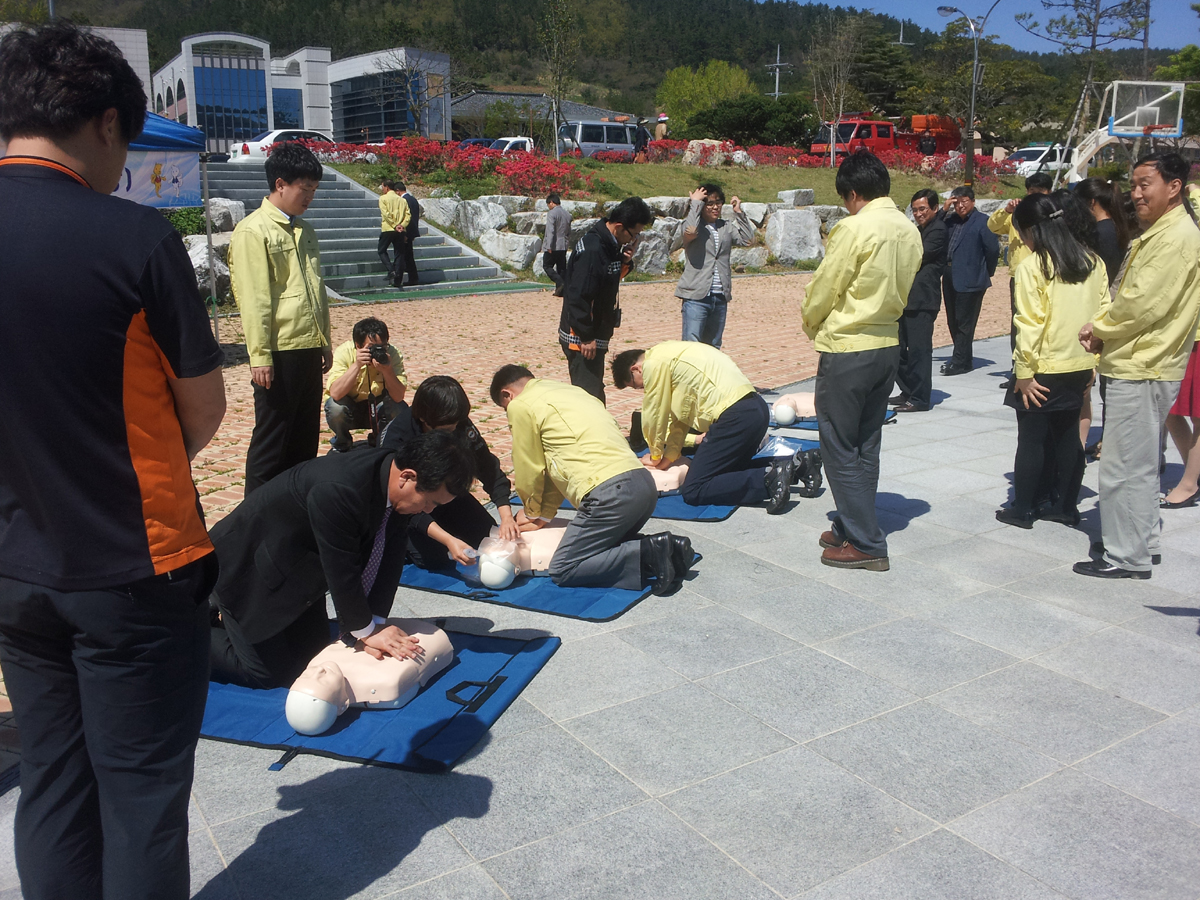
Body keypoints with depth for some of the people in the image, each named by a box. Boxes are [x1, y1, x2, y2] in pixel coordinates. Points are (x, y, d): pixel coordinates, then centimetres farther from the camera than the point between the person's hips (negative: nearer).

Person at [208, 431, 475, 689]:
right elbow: (341, 571, -29)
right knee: (272, 672, -9)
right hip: (247, 564, -8)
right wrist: (366, 630, -17)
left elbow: (389, 558, -8)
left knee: (311, 654, 14)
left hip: (297, 567, 8)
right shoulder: (337, 491, -39)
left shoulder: (395, 481, -13)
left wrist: (372, 625, -11)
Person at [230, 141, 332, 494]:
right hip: (279, 353, -8)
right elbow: (252, 300, -14)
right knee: (272, 440, 0)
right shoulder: (253, 231, -9)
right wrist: (259, 356, -18)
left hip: (309, 350, 8)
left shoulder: (304, 230, 15)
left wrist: (325, 342, 18)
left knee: (306, 438, 14)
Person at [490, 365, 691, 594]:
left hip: (610, 494, -9)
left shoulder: (521, 405, 4)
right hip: (645, 483, 9)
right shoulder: (569, 390, 28)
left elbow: (529, 470, 10)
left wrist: (533, 513, 29)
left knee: (562, 570, 1)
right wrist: (543, 515, 29)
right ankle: (669, 549, 7)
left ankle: (647, 553, -11)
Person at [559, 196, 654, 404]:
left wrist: (624, 262, -3)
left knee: (595, 393, 19)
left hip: (595, 336, 10)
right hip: (581, 338, -10)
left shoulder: (610, 245, 7)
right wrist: (586, 337, -21)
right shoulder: (592, 250, -22)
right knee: (588, 395, -9)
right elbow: (578, 297, -25)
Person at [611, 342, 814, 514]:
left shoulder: (654, 363, -3)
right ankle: (791, 464, 12)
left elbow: (654, 417, 3)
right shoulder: (669, 354, 25)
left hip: (735, 415, -10)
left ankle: (768, 480, -17)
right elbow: (679, 414, 26)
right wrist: (669, 457, 23)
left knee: (693, 492, -6)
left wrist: (655, 456, 18)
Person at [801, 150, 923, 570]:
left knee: (840, 448, 1)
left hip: (847, 349, -8)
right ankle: (852, 528, 25)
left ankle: (866, 544, 3)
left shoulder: (855, 228, -17)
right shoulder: (910, 231, 7)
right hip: (888, 346, 8)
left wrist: (811, 324, 8)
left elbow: (824, 289, -11)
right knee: (866, 446, 15)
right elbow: (902, 290, 13)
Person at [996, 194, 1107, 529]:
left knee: (1032, 439, 4)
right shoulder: (1093, 262, 4)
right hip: (1080, 366, 6)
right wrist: (1092, 363, 12)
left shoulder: (1032, 267, -15)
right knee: (1068, 436, 15)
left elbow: (1030, 324, -17)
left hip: (1043, 368, -6)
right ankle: (1065, 505, 24)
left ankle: (1023, 509, 13)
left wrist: (1024, 372, -12)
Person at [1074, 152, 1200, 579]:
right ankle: (1143, 539, 32)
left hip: (1143, 368, -11)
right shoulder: (1156, 233, 16)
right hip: (1136, 363, 11)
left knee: (1126, 467, -4)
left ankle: (1127, 557, 4)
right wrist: (1101, 326, -1)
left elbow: (1144, 304, -22)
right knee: (1140, 461, 19)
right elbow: (1125, 295, 17)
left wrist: (1099, 328, -7)